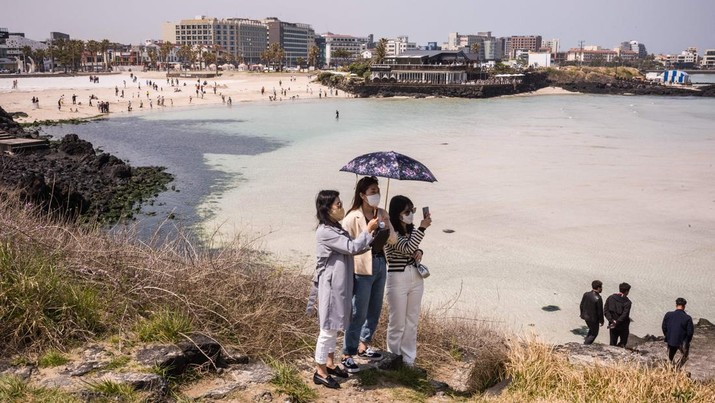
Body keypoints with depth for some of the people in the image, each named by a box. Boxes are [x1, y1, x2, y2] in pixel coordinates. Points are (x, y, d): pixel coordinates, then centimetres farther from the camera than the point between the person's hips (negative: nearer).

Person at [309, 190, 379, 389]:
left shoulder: (336, 229, 11)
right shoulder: (325, 232, -21)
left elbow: (354, 247, 15)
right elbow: (352, 247, -21)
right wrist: (368, 230, -11)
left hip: (341, 284, 10)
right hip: (331, 285, -10)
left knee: (334, 327, 19)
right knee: (328, 328, -1)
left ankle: (330, 363, 33)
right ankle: (320, 372, 10)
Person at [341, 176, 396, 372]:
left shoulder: (382, 214, 6)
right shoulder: (353, 218, -13)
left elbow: (393, 240, 2)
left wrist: (387, 228, -16)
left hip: (381, 266, 7)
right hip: (362, 270, -7)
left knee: (375, 311, 17)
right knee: (358, 314, -2)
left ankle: (363, 346, 34)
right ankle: (347, 354, 10)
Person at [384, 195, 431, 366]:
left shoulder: (411, 229, 7)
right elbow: (407, 248, -26)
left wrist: (419, 252, -2)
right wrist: (422, 228, -29)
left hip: (416, 278, 7)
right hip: (397, 279, -7)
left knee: (412, 322, 13)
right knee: (397, 323, 3)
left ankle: (409, 359, 24)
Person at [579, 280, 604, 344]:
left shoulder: (586, 294, -8)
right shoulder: (598, 299, -27)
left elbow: (581, 305, 4)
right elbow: (600, 311, -19)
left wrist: (582, 314, 19)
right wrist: (601, 321, -4)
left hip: (585, 316, 7)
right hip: (593, 319, -7)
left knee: (591, 330, 30)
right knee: (594, 333, 16)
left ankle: (586, 343, 38)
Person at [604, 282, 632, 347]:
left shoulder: (610, 298, -2)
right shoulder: (627, 302, -15)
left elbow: (605, 310, -8)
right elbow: (624, 315, -22)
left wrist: (612, 320, -12)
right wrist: (616, 323, -19)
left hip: (612, 325, 4)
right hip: (623, 326, -4)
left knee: (613, 343, 14)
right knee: (623, 342, 14)